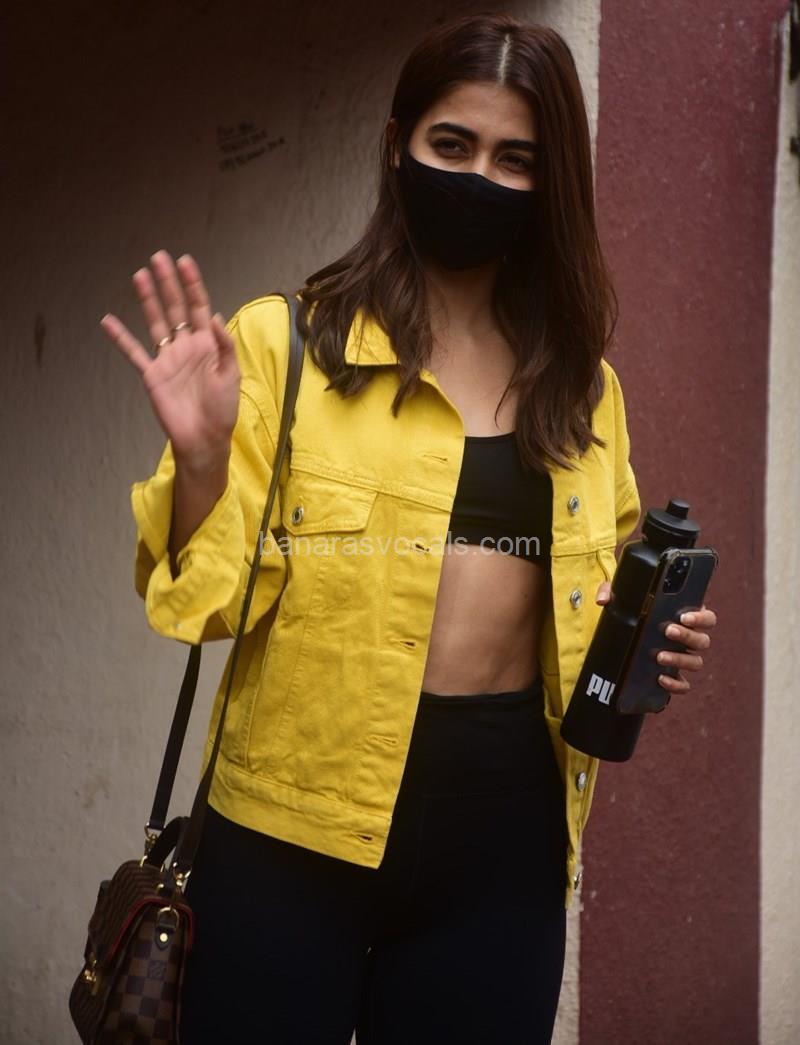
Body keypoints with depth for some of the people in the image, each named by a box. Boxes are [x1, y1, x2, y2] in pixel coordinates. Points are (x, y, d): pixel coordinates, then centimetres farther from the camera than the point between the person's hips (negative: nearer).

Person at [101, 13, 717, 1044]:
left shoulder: (583, 387, 10)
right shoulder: (282, 343, -3)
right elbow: (218, 597, -7)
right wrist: (200, 455, -23)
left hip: (502, 826, 4)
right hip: (295, 825, -3)